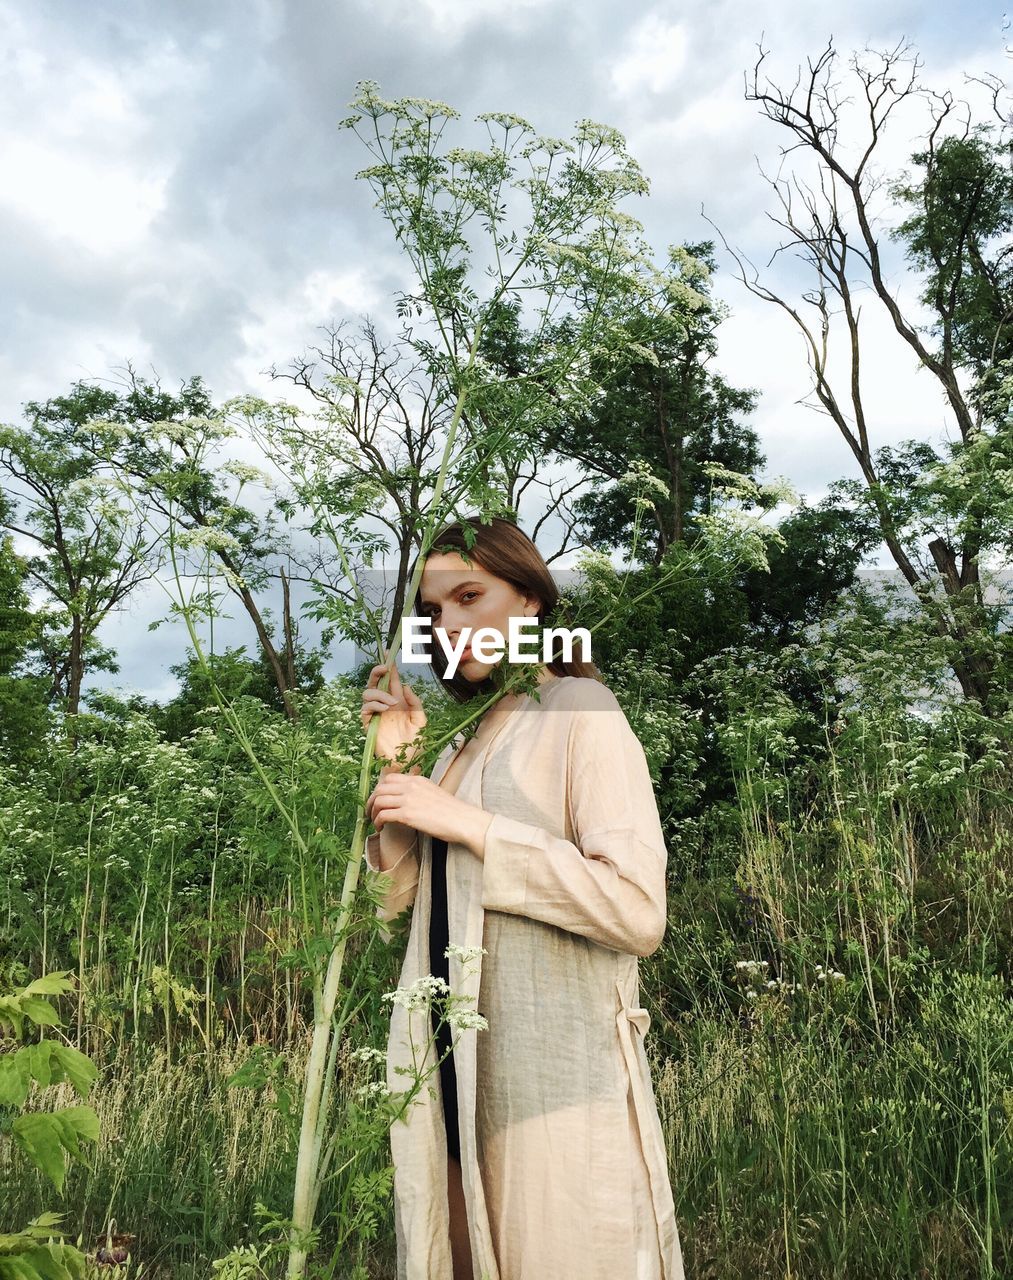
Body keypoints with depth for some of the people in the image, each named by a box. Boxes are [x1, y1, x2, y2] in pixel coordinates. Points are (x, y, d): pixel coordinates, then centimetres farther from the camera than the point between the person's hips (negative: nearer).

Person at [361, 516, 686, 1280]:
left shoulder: (578, 711, -9)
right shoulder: (466, 738, 12)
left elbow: (638, 910, -21)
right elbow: (398, 900, 9)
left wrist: (468, 825, -20)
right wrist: (395, 763, -3)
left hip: (553, 1080, -6)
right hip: (458, 1075, 7)